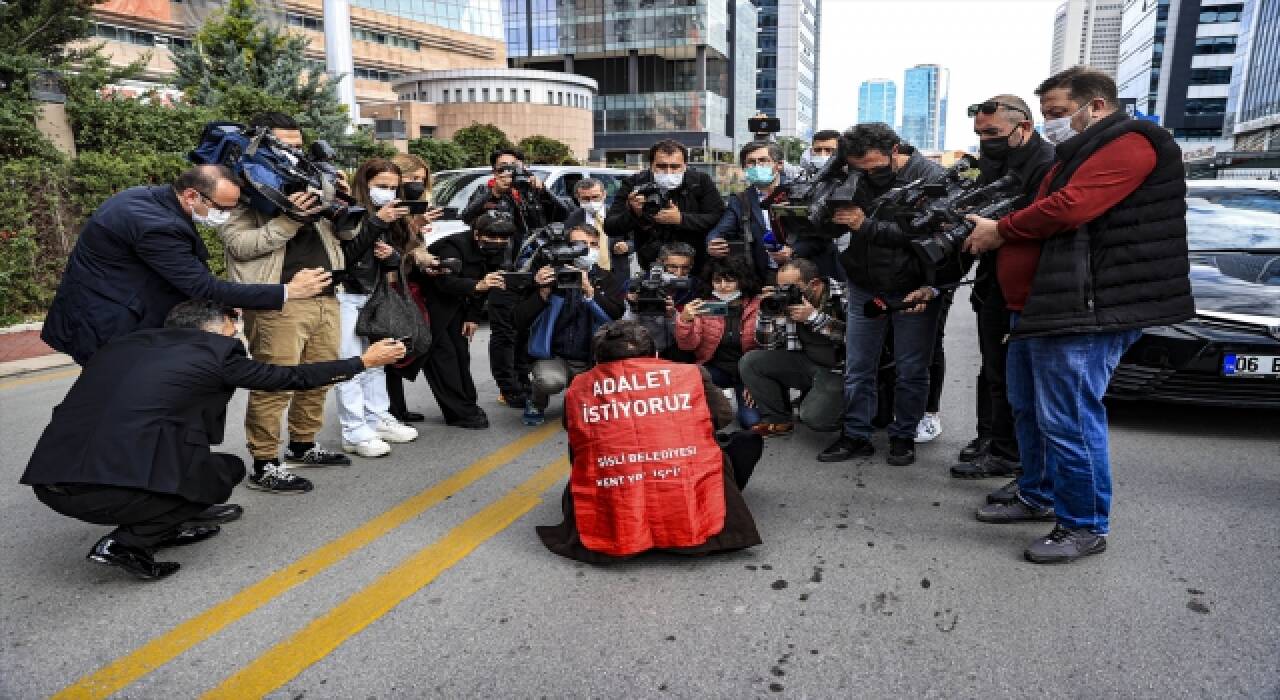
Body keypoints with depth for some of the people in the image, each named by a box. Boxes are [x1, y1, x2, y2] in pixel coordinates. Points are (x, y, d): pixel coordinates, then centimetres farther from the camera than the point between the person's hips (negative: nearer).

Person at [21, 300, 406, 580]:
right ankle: (127, 542, 5)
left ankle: (165, 525, 24)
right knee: (228, 471, 17)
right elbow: (290, 377, 14)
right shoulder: (216, 350, 4)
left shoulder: (124, 343, 19)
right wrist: (362, 361, 25)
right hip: (113, 489, -7)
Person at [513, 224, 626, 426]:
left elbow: (616, 314, -15)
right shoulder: (551, 277, -2)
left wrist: (588, 290, -28)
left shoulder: (606, 279, 4)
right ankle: (537, 404, 4)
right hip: (555, 357, -2)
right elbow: (522, 323, -7)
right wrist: (543, 292, -21)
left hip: (595, 359, 3)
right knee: (550, 380, -35)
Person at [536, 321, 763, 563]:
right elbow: (724, 417, 21)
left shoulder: (577, 390, 7)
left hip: (610, 536, 0)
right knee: (748, 440, 25)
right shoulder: (691, 374, 4)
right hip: (694, 525, 1)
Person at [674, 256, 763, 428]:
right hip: (715, 368, 1)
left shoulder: (758, 305, -8)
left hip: (748, 371, -1)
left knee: (751, 421, -18)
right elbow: (687, 346, -9)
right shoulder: (703, 305, -3)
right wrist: (684, 320, -28)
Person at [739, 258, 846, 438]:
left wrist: (813, 316, -27)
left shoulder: (842, 297, -14)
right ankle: (777, 419, 7)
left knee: (814, 418, -27)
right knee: (749, 362, -9)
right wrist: (766, 313, -13)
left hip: (839, 368, -5)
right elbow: (766, 345, 4)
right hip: (806, 363, 6)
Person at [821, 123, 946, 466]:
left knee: (911, 371, 7)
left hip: (912, 291, -3)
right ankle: (856, 435, 22)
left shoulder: (930, 176, -15)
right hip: (864, 289, 3)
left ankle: (904, 436, 23)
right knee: (857, 369, 8)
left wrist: (867, 225, -28)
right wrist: (829, 213, -23)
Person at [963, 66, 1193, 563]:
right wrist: (994, 233, 6)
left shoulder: (1128, 142, -9)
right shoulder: (1077, 156, 25)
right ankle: (1039, 497, 31)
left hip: (1083, 312, -11)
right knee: (1029, 411, 17)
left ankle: (1085, 527, 7)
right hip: (1037, 307, 11)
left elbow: (1070, 207, -21)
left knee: (1069, 421, -6)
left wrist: (1000, 230, -8)